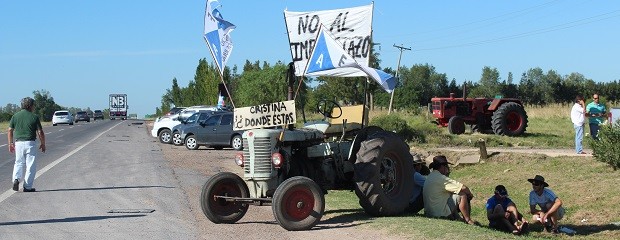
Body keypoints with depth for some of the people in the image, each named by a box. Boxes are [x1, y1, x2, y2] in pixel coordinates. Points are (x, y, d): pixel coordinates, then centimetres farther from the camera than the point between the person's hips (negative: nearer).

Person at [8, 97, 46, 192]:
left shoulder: (15, 116, 6)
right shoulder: (34, 117, -4)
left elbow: (10, 131, 5)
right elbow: (40, 132, -5)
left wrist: (10, 144, 14)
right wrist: (43, 144, 7)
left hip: (18, 143, 3)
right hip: (30, 143, -3)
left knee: (19, 163, 19)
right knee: (31, 165, 4)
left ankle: (16, 179, -4)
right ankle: (27, 187, 5)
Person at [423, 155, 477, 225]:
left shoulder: (429, 177, 14)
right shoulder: (441, 178, -17)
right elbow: (463, 188, -18)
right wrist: (470, 194, 1)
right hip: (441, 214, -10)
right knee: (462, 195, -10)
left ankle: (459, 219, 18)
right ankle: (468, 220, -4)